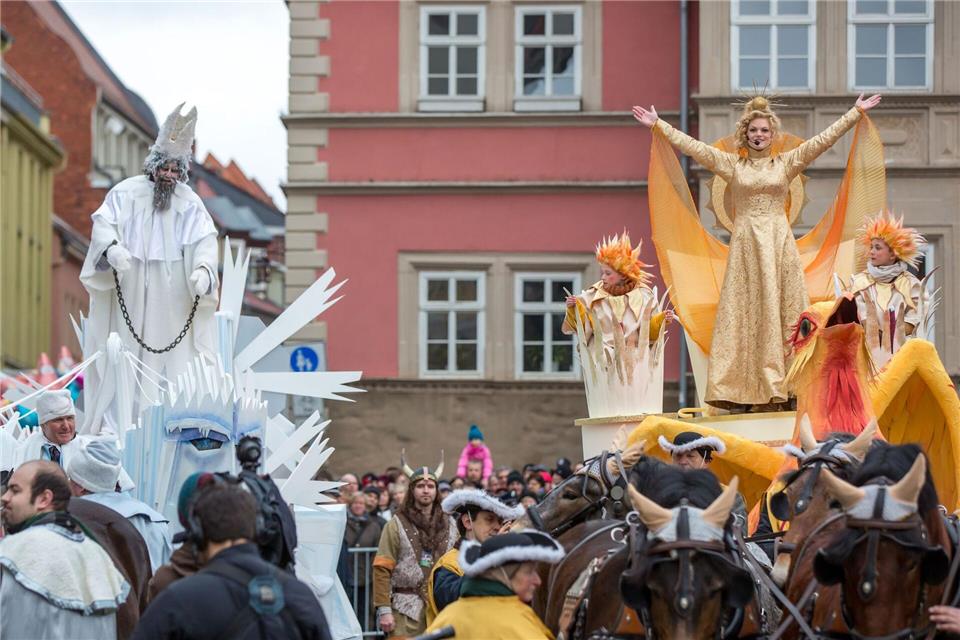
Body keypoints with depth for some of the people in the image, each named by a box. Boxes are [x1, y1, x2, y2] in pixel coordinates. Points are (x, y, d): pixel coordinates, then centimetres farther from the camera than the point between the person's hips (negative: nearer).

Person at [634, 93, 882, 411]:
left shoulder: (786, 163, 8)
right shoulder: (731, 164, 7)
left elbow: (824, 139, 7)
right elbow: (694, 147, 4)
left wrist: (856, 112, 4)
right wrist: (658, 125, -1)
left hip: (779, 245, 1)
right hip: (745, 244, 0)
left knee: (782, 314, -2)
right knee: (743, 315, -2)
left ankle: (783, 387, -2)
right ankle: (741, 391, -5)